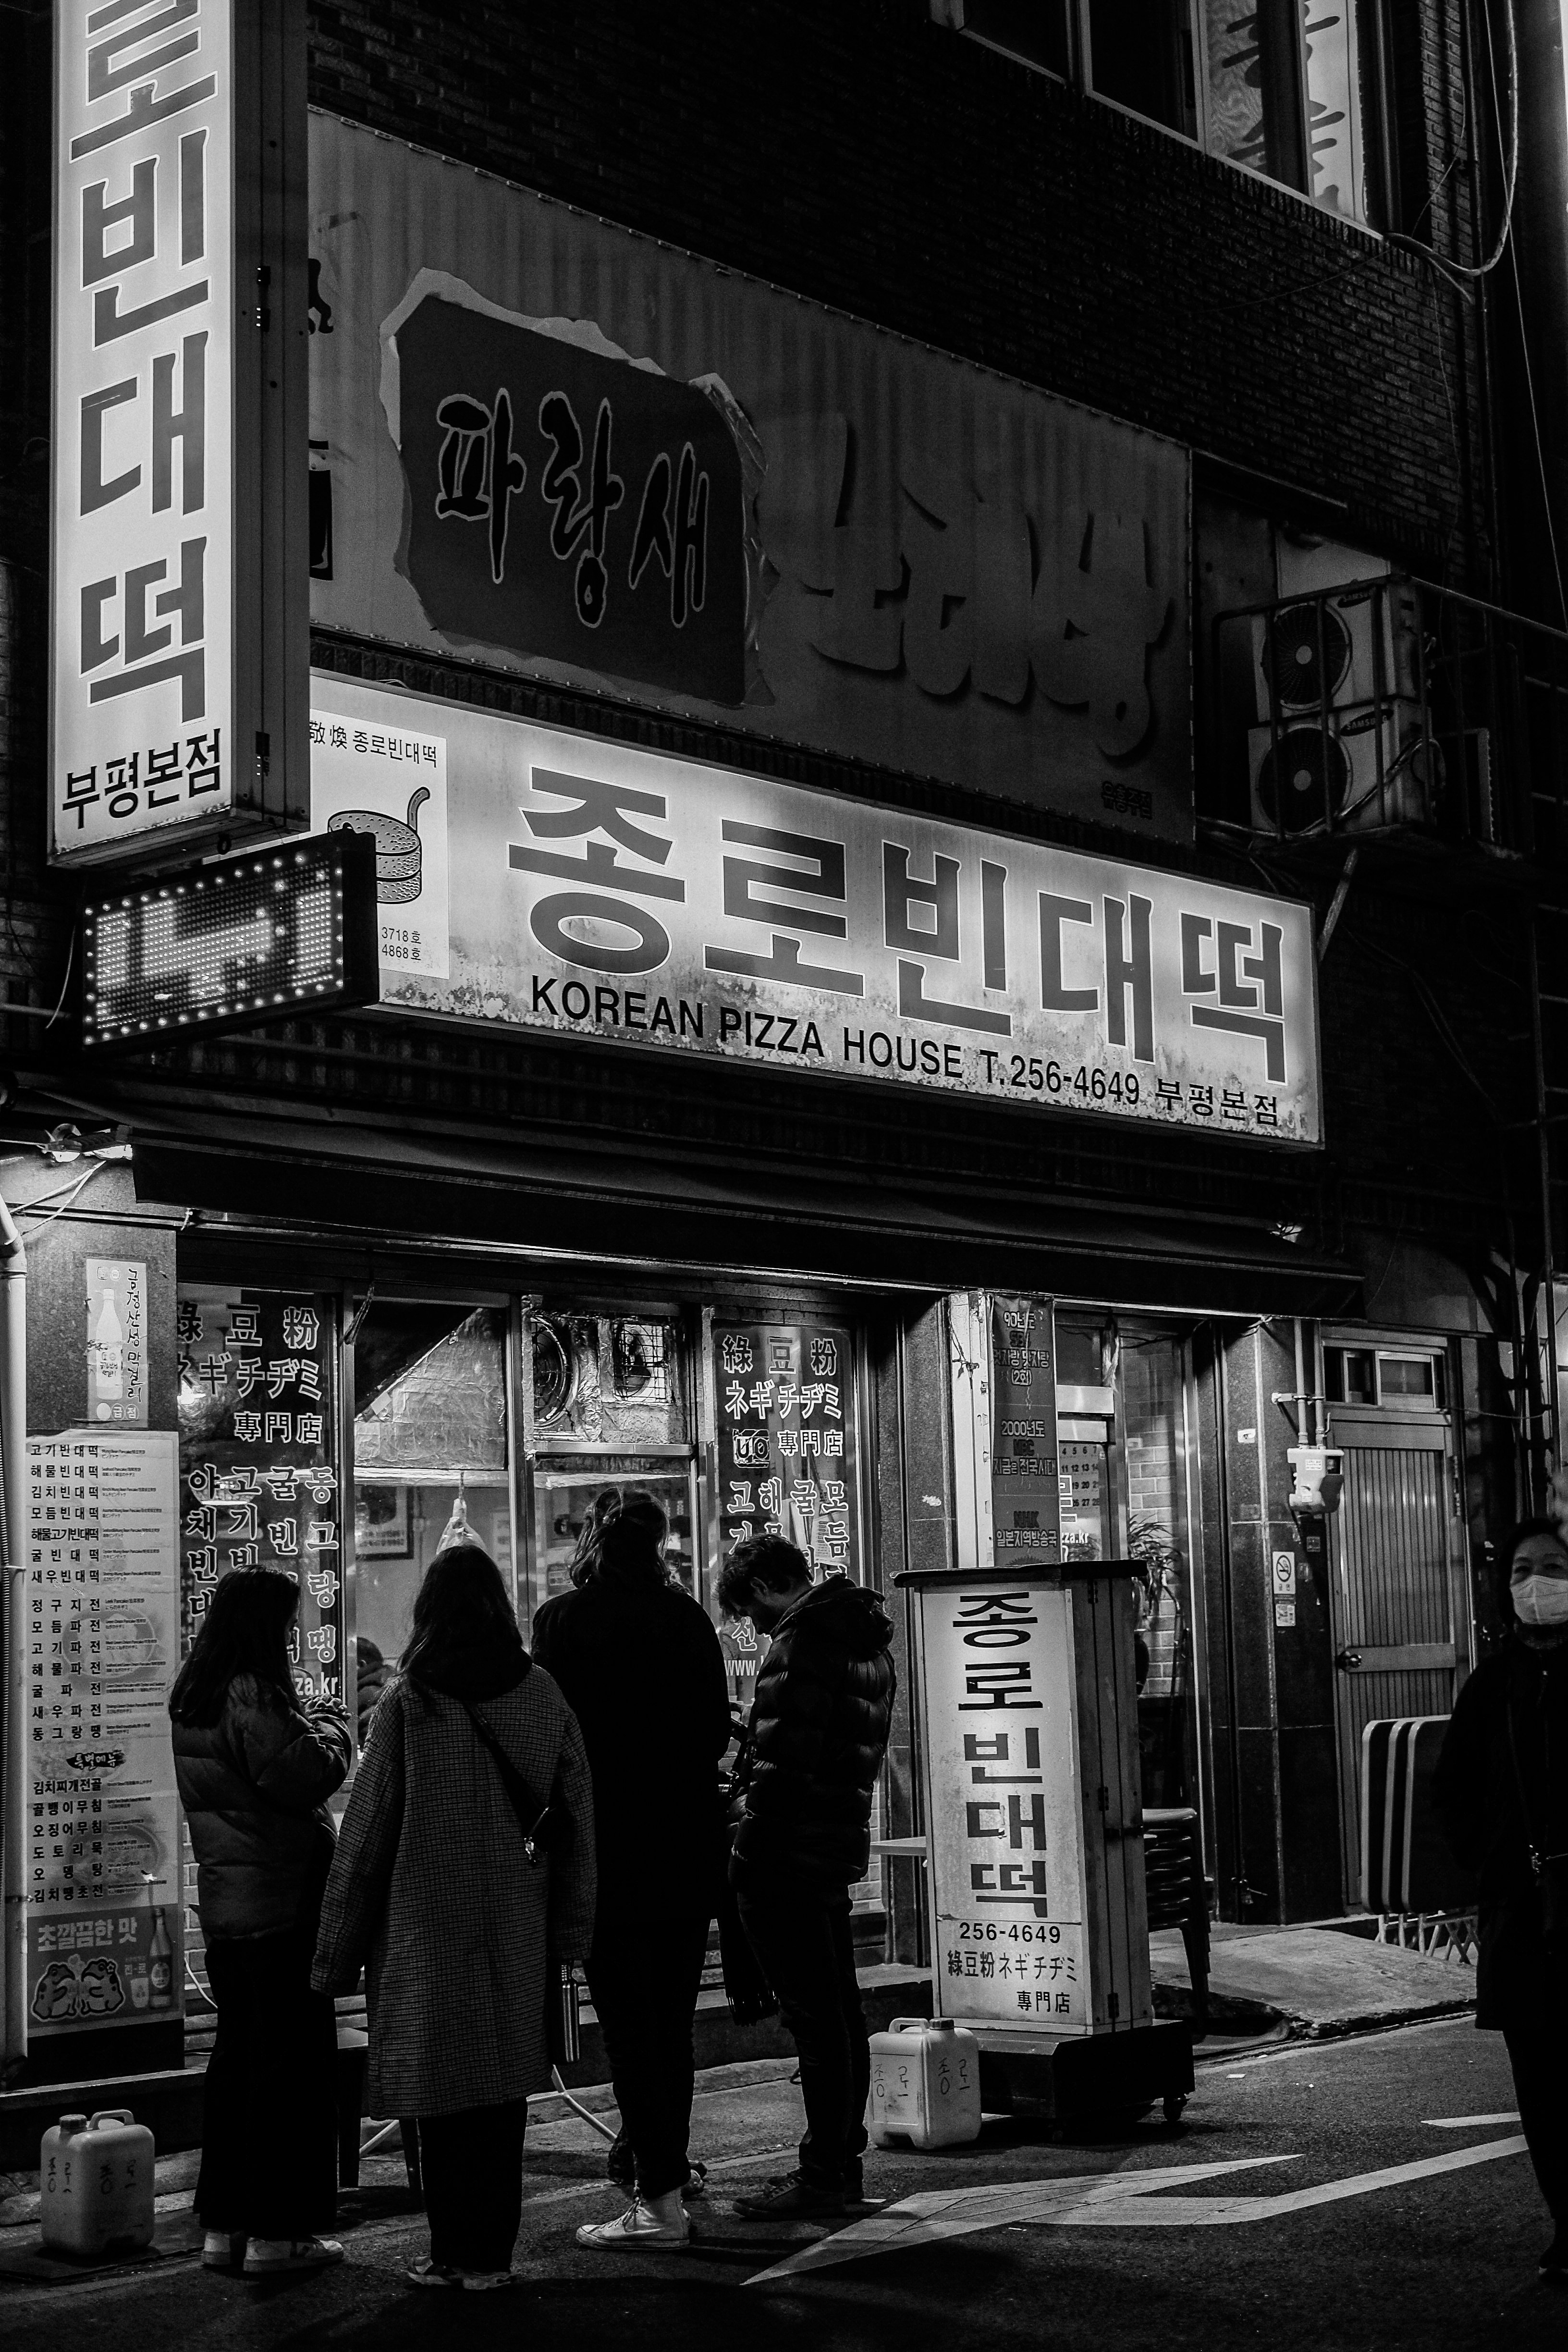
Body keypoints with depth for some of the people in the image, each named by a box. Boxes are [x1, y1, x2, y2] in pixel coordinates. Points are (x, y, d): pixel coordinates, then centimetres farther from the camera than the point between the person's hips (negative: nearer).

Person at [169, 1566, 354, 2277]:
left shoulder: (192, 1698, 11)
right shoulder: (253, 1695, -18)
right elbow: (306, 1777, -22)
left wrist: (305, 1720, 11)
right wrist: (330, 1724, -5)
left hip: (223, 1902, 9)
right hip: (281, 1903, -9)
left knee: (238, 2053, 15)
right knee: (294, 2058, -1)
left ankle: (224, 2225, 20)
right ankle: (278, 2231, 2)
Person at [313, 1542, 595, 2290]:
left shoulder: (408, 1702, -9)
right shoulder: (542, 1697, 1)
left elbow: (366, 1832, -5)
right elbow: (575, 1823, 5)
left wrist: (338, 1952, 2)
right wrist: (565, 1934, 13)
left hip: (426, 1927, -3)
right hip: (515, 1933, 3)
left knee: (441, 2092, 5)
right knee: (501, 2092, 10)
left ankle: (454, 2252, 9)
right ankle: (491, 2252, 15)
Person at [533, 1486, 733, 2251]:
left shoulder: (564, 1618, -8)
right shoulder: (687, 1617, 3)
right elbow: (717, 1731, 5)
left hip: (608, 1844, -4)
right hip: (688, 1843, 4)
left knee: (628, 2022, -2)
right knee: (673, 2021, 14)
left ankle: (662, 2197, -5)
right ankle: (661, 2167, 21)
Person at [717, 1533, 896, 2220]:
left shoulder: (801, 1642, -15)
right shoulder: (866, 1641, 17)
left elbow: (782, 1764, -21)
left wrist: (747, 1856, -17)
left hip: (786, 1855, -10)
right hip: (838, 1851, 10)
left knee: (814, 2019, -6)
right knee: (840, 2012, 14)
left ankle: (822, 2177, -2)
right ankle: (843, 2165, 22)